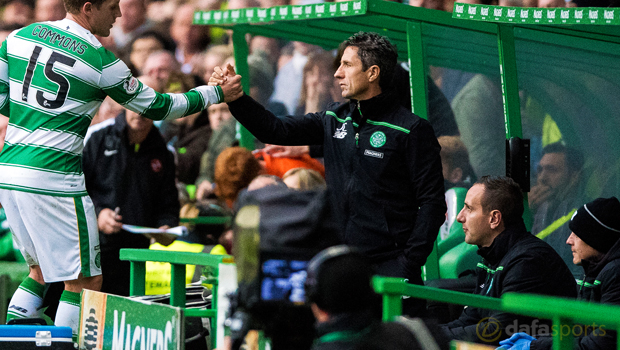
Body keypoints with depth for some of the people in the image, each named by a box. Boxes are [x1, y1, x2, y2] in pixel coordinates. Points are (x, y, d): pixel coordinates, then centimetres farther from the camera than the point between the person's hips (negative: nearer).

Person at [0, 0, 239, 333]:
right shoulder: (101, 62, -7)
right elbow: (155, 106, 4)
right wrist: (215, 93, 15)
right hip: (53, 179, -7)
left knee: (42, 267, 23)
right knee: (84, 280, 2)